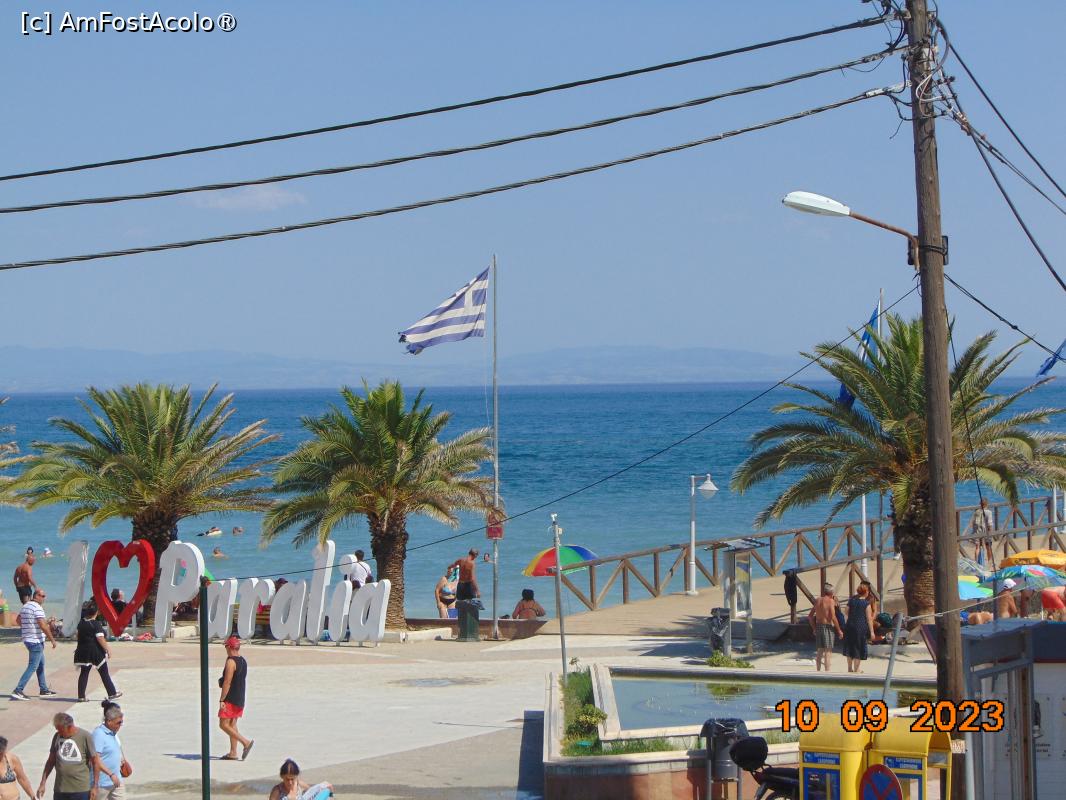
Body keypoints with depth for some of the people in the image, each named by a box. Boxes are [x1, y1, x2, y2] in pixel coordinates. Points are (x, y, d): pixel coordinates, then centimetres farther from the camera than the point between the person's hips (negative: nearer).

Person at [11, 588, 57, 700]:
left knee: (41, 665, 20)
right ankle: (18, 691, -14)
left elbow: (19, 620, 25)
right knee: (32, 667, -8)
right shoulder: (37, 608, -18)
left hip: (27, 639, 10)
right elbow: (43, 625, -24)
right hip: (36, 641, -10)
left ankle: (44, 689, 27)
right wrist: (52, 639, -17)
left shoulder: (25, 606, 10)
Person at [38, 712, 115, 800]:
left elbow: (95, 762, -4)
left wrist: (95, 786, -4)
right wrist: (43, 783, 11)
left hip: (81, 790, -4)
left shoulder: (85, 736, -9)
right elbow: (51, 761, 13)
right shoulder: (57, 737, 4)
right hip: (60, 789, 4)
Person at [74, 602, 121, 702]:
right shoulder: (96, 624, -15)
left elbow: (79, 636, 13)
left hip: (83, 651, 5)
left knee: (84, 673, 7)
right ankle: (112, 693, 13)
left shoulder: (81, 623, 4)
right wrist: (107, 649, -12)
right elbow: (100, 639, -20)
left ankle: (81, 696, 2)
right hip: (96, 652, -5)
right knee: (104, 673, 5)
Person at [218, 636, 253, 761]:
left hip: (231, 699, -9)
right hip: (240, 699, 9)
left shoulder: (231, 662, -17)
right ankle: (233, 753, 11)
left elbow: (227, 682, -21)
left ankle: (245, 742, -15)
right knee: (232, 725, 12)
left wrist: (221, 700, -20)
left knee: (224, 724, -7)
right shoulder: (243, 661, 11)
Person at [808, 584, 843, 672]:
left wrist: (814, 628, 21)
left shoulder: (818, 601, 10)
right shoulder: (830, 601, -11)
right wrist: (839, 630, -10)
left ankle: (818, 671, 17)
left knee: (820, 650, 14)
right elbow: (833, 617, -18)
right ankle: (827, 671, -5)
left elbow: (810, 616, 13)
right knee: (828, 651, -3)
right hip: (828, 627, -6)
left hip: (818, 626, 6)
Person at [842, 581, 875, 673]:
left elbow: (847, 612, 9)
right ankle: (856, 668, 12)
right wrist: (871, 631, -7)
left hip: (850, 625, 4)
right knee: (858, 648, 6)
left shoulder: (851, 600, 3)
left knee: (849, 646, 16)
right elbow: (869, 618, -10)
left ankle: (850, 667, 23)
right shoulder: (866, 603, -10)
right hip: (861, 627, -4)